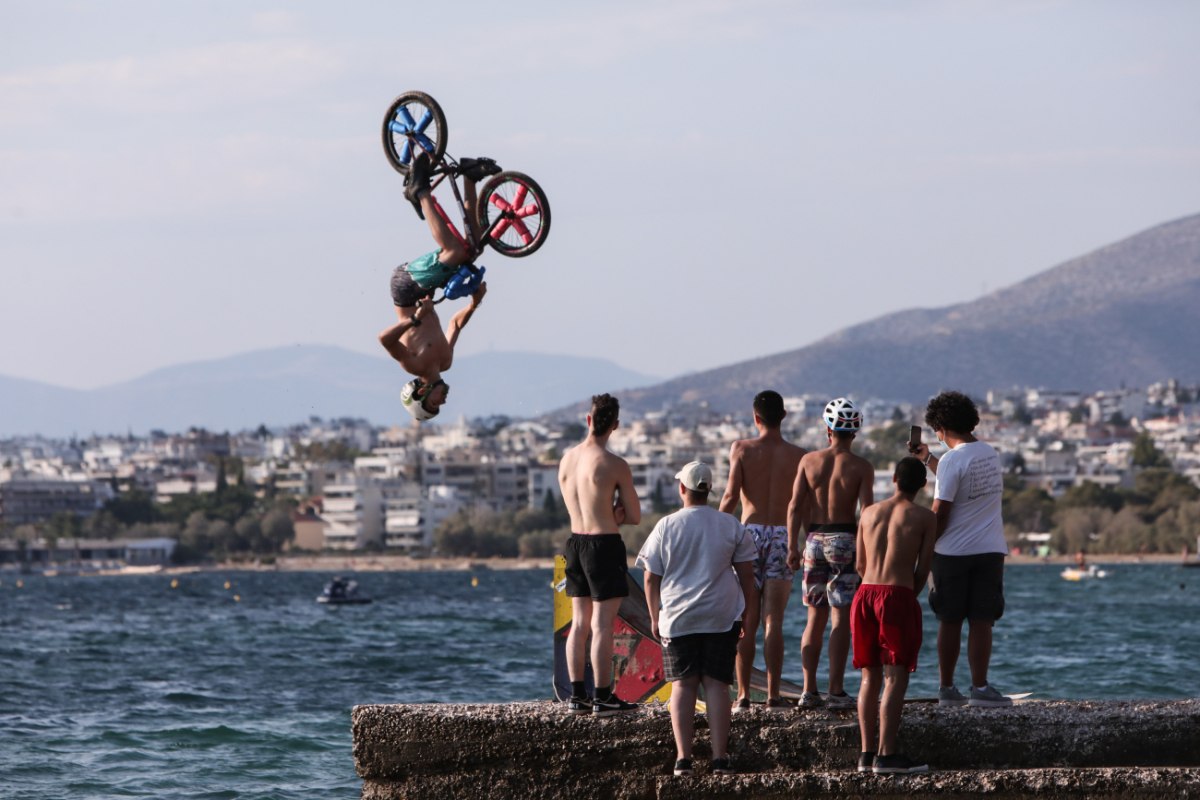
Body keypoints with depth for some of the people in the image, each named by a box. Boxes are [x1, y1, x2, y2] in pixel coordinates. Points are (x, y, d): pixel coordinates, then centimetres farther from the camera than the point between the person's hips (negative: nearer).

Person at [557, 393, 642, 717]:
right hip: (604, 545, -6)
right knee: (602, 624, -4)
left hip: (576, 541, 6)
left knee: (579, 623, 12)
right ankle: (603, 698, -3)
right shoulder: (615, 465, -14)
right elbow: (635, 517, -7)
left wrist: (609, 514, 2)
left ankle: (577, 695, 14)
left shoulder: (567, 459, 5)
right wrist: (615, 514, 8)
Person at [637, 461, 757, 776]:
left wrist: (655, 617, 11)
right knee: (716, 684, 3)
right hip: (722, 618, 1)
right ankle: (720, 757, -3)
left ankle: (683, 757, -3)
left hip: (678, 619, -1)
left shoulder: (666, 526, -3)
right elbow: (746, 574, 4)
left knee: (683, 685, 5)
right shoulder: (731, 526, 0)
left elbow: (651, 579, -1)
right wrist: (746, 613, 16)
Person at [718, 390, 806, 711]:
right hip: (782, 537, 0)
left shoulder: (741, 449, -1)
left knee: (747, 621, 4)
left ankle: (743, 695, 2)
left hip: (749, 532, 0)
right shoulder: (798, 456, 1)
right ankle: (773, 695, -3)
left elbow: (731, 496, -8)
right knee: (773, 621, 1)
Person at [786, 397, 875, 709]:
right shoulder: (861, 467, -5)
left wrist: (793, 547, 2)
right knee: (842, 619, -1)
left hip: (814, 539, 3)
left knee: (816, 618, 12)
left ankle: (809, 690, 10)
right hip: (844, 540, -3)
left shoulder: (809, 460, 3)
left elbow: (795, 505, -1)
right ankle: (836, 691, -6)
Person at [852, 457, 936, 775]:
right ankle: (886, 754, -12)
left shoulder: (870, 512, 14)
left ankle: (867, 753, 10)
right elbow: (923, 569, 1)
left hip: (866, 593, 5)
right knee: (895, 677, -5)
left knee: (870, 676, 11)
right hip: (898, 596, -5)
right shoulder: (925, 518, 2)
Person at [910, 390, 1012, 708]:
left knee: (949, 622, 5)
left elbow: (940, 512, -14)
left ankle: (947, 688, 10)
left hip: (953, 552, -4)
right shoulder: (990, 454, 9)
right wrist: (928, 459, 36)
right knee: (981, 622, 2)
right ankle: (979, 688, -5)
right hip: (989, 550, 4)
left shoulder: (951, 461, -12)